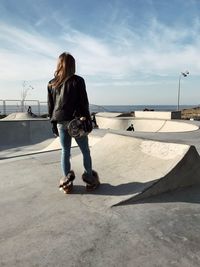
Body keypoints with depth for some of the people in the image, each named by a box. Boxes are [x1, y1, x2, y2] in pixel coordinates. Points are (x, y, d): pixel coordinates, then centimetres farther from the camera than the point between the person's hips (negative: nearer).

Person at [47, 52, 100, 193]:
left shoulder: (52, 83, 7)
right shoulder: (77, 81, -5)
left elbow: (50, 106, 9)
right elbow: (84, 103, -6)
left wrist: (54, 124, 15)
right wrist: (88, 120, 1)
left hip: (60, 122, 4)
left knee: (65, 151, 11)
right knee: (85, 151, 9)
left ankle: (67, 181, 15)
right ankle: (90, 179, 16)